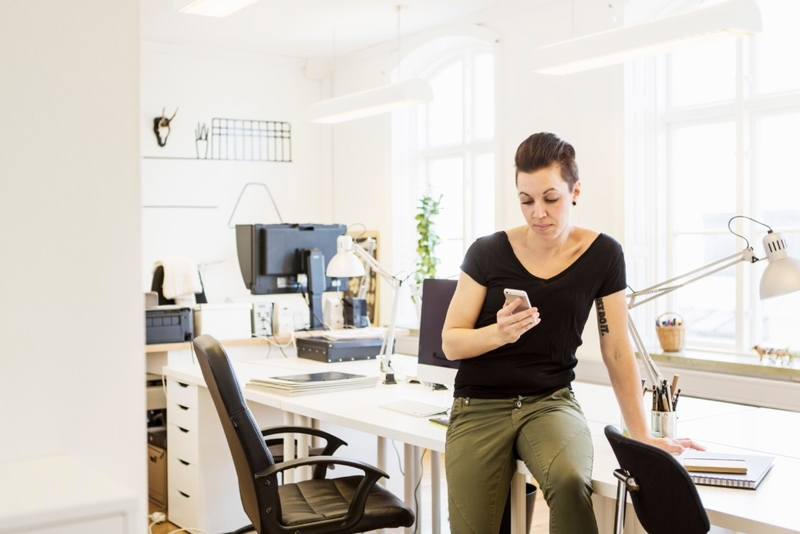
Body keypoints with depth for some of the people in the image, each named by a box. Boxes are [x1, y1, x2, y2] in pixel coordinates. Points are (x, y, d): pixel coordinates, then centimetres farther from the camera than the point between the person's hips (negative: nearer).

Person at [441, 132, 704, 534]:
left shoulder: (603, 255, -1)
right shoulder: (488, 253, -4)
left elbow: (617, 352, 3)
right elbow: (451, 343, -1)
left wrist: (641, 436, 1)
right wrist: (499, 333, -21)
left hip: (551, 403, 0)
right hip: (480, 407, 1)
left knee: (570, 482, -32)